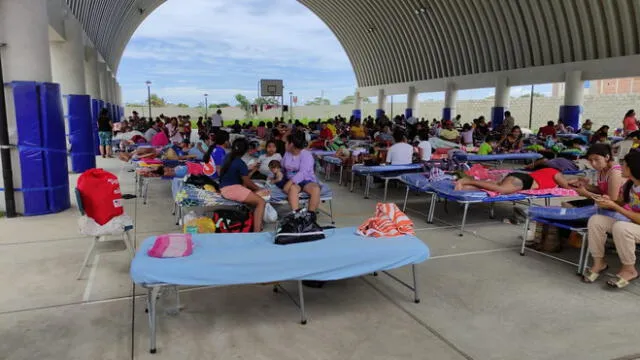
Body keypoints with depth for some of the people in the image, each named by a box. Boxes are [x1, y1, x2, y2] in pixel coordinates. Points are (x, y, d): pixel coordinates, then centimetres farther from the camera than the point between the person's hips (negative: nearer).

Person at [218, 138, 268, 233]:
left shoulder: (227, 158, 10)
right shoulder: (241, 163, -14)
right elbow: (247, 182, -6)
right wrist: (258, 188, 9)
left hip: (224, 189, 10)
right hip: (232, 189, -10)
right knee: (261, 202, -16)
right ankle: (256, 231, -28)